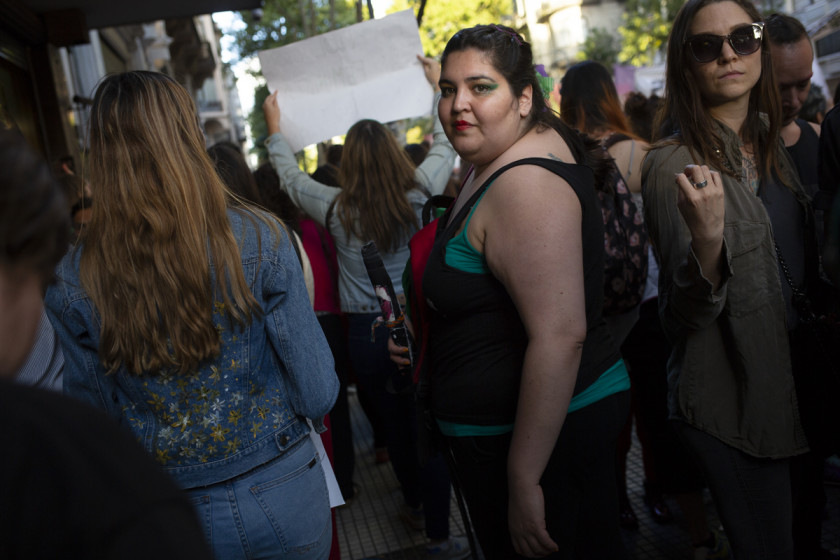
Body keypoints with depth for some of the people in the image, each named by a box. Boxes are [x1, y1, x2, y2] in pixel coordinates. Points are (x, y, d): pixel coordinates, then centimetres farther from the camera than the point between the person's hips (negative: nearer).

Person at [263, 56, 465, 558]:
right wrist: (438, 85, 19)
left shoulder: (336, 209, -9)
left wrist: (275, 126, 26)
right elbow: (445, 145, 6)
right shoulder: (417, 198, -11)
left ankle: (414, 504, 44)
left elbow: (289, 174, 10)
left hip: (365, 333, 2)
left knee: (395, 422, 21)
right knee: (429, 429, 6)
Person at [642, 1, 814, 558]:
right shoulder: (674, 163, -17)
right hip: (731, 402, -7)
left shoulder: (770, 144, 5)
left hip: (793, 383, 7)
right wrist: (707, 244, -38)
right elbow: (683, 317, -22)